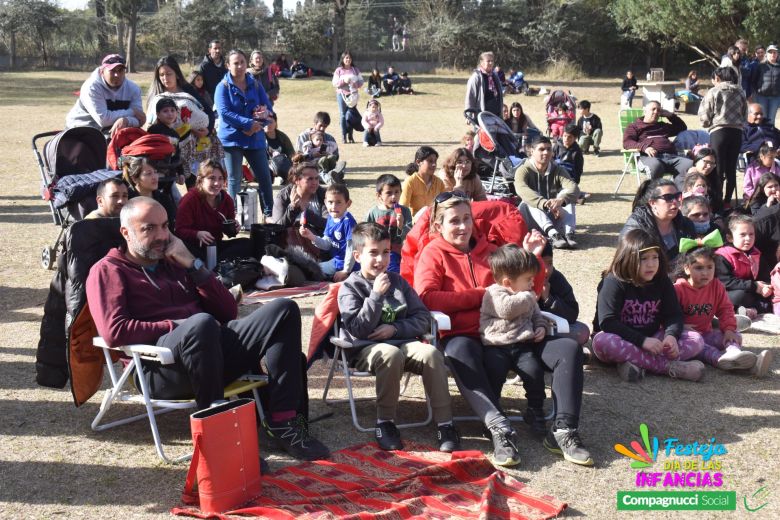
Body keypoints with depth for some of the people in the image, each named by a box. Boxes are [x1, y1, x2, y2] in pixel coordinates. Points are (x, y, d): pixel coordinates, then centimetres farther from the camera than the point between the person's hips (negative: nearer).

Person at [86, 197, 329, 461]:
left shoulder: (174, 262, 26)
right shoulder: (108, 271, 10)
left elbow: (228, 312, 18)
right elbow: (113, 331, -10)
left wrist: (192, 264, 8)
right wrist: (179, 326, -8)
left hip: (212, 349, 6)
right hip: (160, 369, -6)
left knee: (283, 309, -13)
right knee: (201, 323, -38)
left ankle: (282, 422, -20)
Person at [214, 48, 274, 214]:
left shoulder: (256, 85, 8)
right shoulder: (223, 87, -3)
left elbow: (268, 109, 3)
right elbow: (224, 113, -15)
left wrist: (257, 126, -17)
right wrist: (249, 123, -22)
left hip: (255, 138, 3)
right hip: (232, 139, -3)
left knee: (264, 177, 3)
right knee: (234, 180, 1)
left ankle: (269, 213, 14)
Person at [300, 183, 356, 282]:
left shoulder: (348, 222, -22)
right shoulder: (331, 218, 1)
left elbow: (351, 248, -21)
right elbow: (327, 245, 4)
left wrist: (346, 271, -18)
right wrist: (311, 236, -12)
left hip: (344, 264, -8)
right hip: (335, 260, 8)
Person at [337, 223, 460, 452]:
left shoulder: (398, 282, 15)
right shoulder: (350, 287, 2)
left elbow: (423, 319, 10)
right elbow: (358, 330, -11)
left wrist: (394, 328, -7)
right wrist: (376, 294, -16)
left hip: (403, 342, 4)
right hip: (366, 348, -3)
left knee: (431, 353, -28)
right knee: (391, 354, -37)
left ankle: (445, 424, -23)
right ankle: (385, 422, -21)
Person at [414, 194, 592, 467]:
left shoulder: (489, 251, 23)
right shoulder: (433, 253, 10)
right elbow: (426, 298, -9)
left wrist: (531, 258, 7)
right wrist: (481, 295, -5)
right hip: (462, 335, -5)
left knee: (568, 348, -15)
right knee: (459, 353, -42)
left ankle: (563, 430, -21)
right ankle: (500, 429, -48)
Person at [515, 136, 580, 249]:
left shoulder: (558, 170, 0)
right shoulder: (523, 170, -8)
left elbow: (574, 188, -20)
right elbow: (522, 190, -31)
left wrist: (560, 200, -44)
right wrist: (546, 204, -48)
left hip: (554, 217, 2)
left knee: (566, 193, -20)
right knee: (531, 199, -31)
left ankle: (569, 233, -39)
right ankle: (553, 234, -50)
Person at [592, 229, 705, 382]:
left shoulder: (662, 282, 1)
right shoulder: (613, 282, -14)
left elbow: (674, 314, -1)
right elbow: (607, 322, -22)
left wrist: (671, 335, -24)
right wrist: (642, 341, -30)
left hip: (651, 340, 4)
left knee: (696, 341, -14)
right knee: (602, 341, -38)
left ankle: (637, 362, -30)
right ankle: (670, 367, -33)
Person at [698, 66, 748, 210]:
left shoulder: (713, 92, -5)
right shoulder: (740, 92, 8)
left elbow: (704, 116, -5)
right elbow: (744, 113, 14)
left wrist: (708, 123, 13)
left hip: (719, 132, -4)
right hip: (737, 132, 4)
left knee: (718, 169, 1)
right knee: (731, 168, 11)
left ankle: (716, 202, 0)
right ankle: (727, 201, 16)